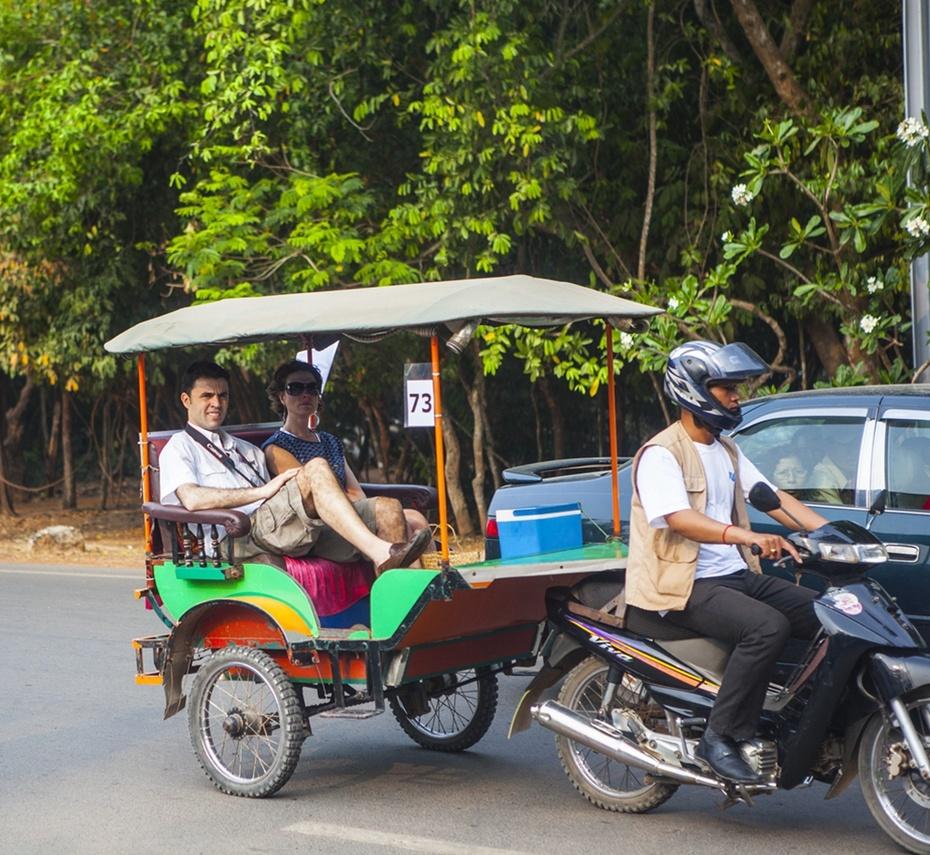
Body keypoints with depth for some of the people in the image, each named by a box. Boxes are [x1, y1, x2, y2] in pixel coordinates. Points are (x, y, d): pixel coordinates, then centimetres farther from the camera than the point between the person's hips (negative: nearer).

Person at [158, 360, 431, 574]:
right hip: (245, 535, -7)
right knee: (315, 469, -30)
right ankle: (380, 554, -40)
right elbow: (192, 499, -9)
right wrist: (263, 491, -11)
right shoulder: (179, 449, 13)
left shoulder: (247, 450, 36)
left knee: (388, 510, -11)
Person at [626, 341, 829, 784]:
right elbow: (679, 518, -27)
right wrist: (746, 536, -42)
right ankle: (720, 737, -24)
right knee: (768, 627, -31)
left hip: (737, 575, 9)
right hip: (684, 586, -8)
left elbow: (772, 497, 12)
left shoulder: (727, 451, 18)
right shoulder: (660, 454, -11)